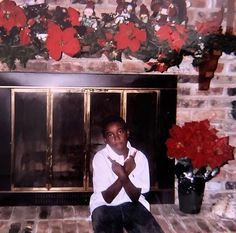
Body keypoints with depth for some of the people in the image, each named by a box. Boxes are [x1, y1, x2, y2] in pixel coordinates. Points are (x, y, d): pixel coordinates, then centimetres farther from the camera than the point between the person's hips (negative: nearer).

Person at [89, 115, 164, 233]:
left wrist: (124, 176, -29)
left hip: (131, 204, 2)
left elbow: (135, 197, -11)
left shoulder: (139, 157, -9)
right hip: (105, 206, -2)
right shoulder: (100, 157, -13)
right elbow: (107, 198, -16)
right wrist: (124, 174, -28)